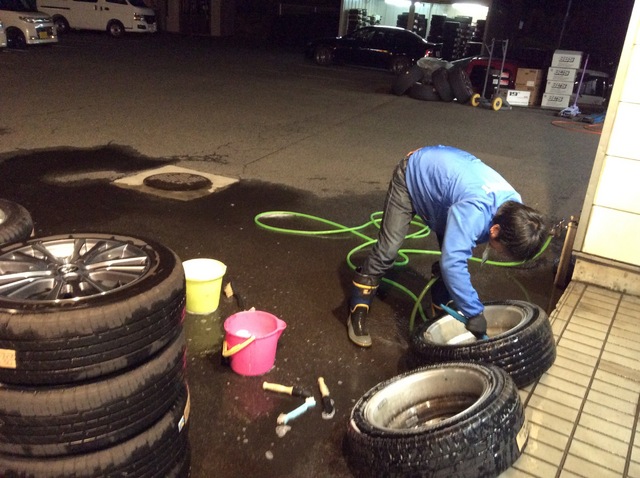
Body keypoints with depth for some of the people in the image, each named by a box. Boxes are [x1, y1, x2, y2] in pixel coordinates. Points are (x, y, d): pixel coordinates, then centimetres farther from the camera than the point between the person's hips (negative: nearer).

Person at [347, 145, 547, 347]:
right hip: (413, 175, -7)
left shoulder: (514, 207, -17)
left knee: (453, 252, 1)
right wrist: (474, 312, -41)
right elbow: (452, 263, -47)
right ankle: (357, 315, 2)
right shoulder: (474, 212, -44)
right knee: (387, 251, -12)